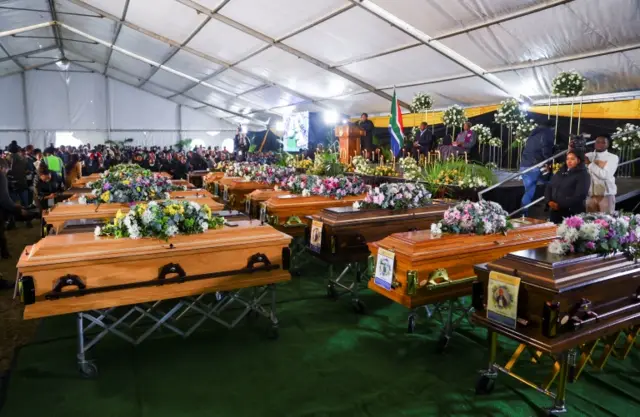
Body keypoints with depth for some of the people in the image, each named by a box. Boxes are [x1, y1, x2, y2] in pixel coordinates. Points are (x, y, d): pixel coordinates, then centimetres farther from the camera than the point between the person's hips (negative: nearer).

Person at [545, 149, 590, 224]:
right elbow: (548, 187, 13)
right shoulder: (560, 172, 16)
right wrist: (549, 201, -5)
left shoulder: (583, 175, -2)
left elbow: (579, 196, -14)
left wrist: (559, 205, -17)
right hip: (555, 212, 6)